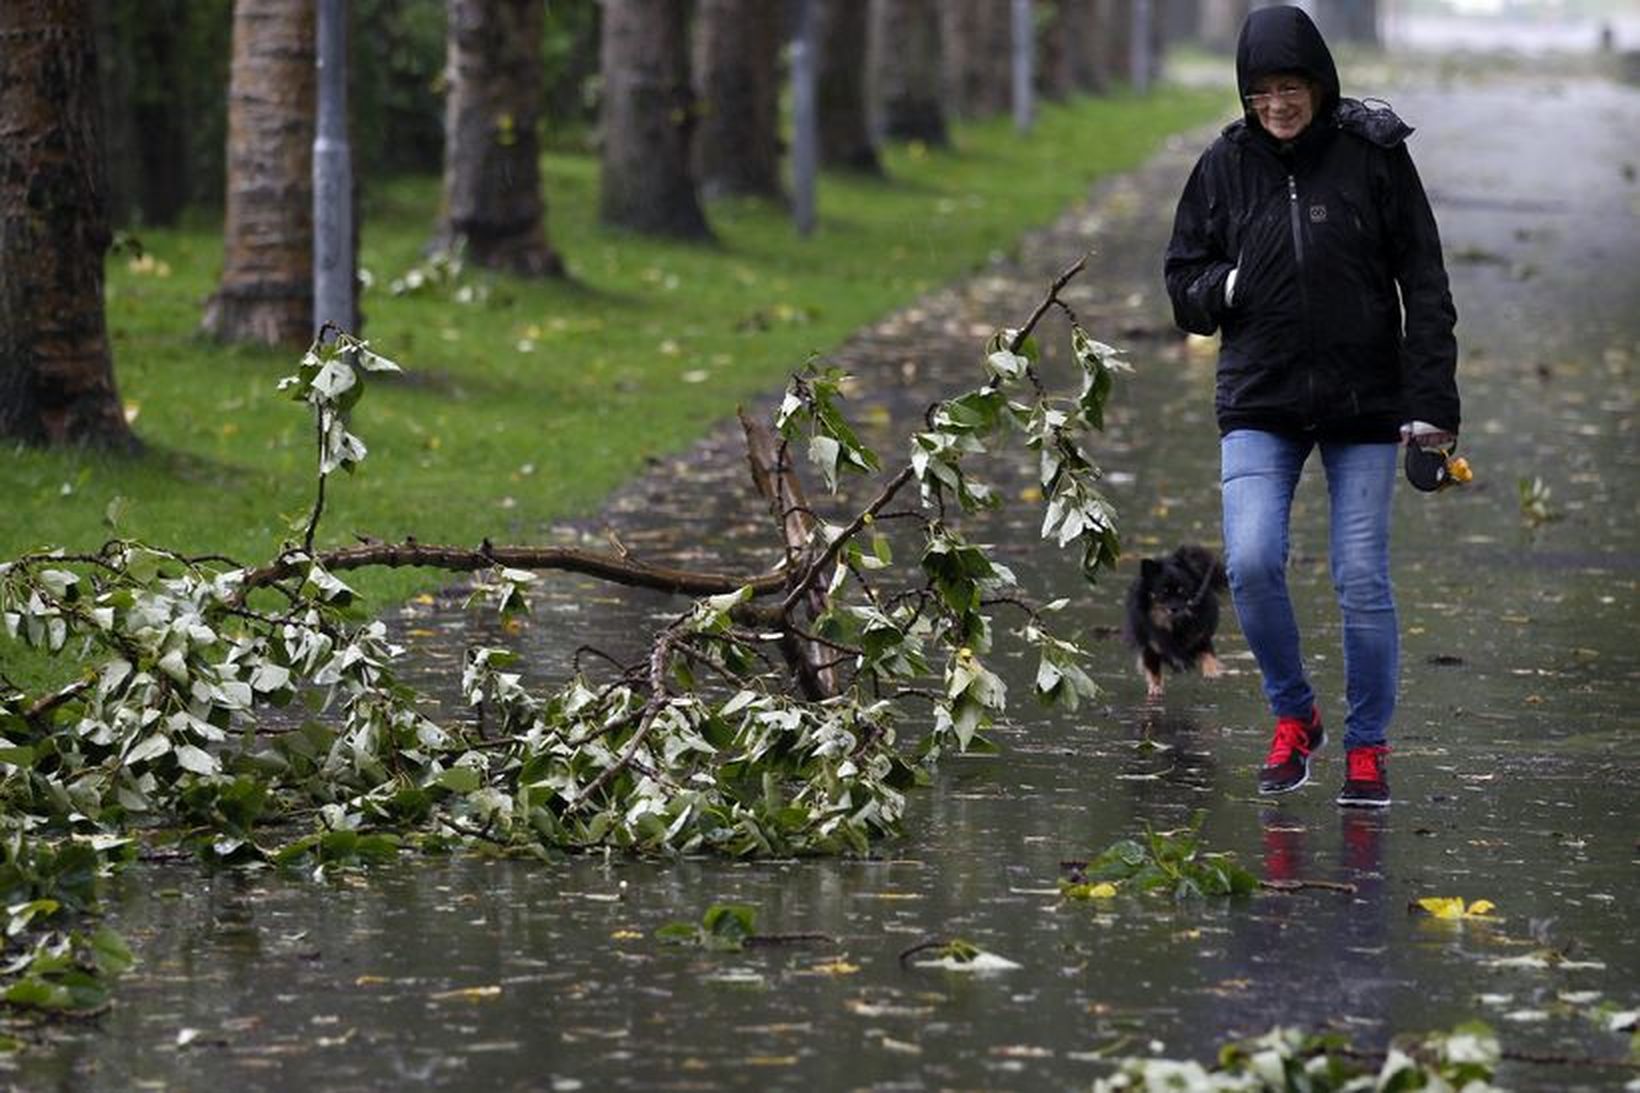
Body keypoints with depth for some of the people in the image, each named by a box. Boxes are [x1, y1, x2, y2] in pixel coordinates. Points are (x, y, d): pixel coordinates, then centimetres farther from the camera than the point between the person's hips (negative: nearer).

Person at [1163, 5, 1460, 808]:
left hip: (1364, 404, -1)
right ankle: (1293, 718, 10)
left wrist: (1432, 401, -7)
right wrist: (1228, 287, -12)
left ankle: (1366, 749, 15)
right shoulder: (1225, 165, 2)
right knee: (1251, 562, -14)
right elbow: (1182, 283, 11)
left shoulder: (1373, 155, -4)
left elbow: (1424, 283, -2)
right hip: (1260, 404, 1)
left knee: (1362, 578, 0)